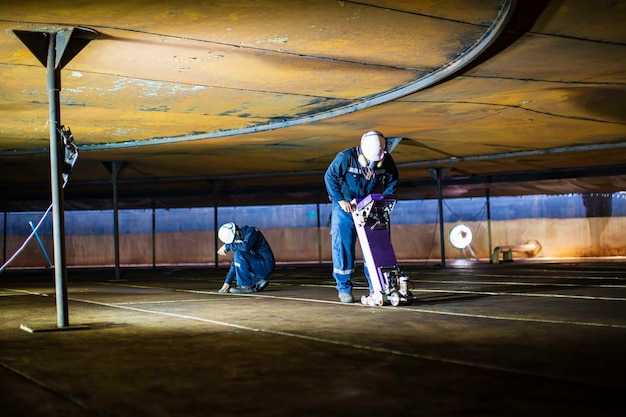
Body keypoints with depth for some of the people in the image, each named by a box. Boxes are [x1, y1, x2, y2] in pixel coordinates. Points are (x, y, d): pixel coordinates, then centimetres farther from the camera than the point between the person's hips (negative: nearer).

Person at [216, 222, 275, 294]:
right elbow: (235, 262, 10)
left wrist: (227, 246, -19)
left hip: (266, 266, -9)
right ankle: (259, 281, 6)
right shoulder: (240, 239, 8)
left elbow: (245, 247, -33)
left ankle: (246, 286, -17)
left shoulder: (251, 231, -14)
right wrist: (227, 282, 5)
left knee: (239, 254, -23)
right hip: (257, 267, 9)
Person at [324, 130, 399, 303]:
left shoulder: (386, 160, -9)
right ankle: (344, 288, 5)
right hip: (345, 207, -3)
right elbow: (330, 177, -12)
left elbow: (392, 181, 7)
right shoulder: (346, 157, -20)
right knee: (343, 247, -4)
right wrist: (340, 200, -18)